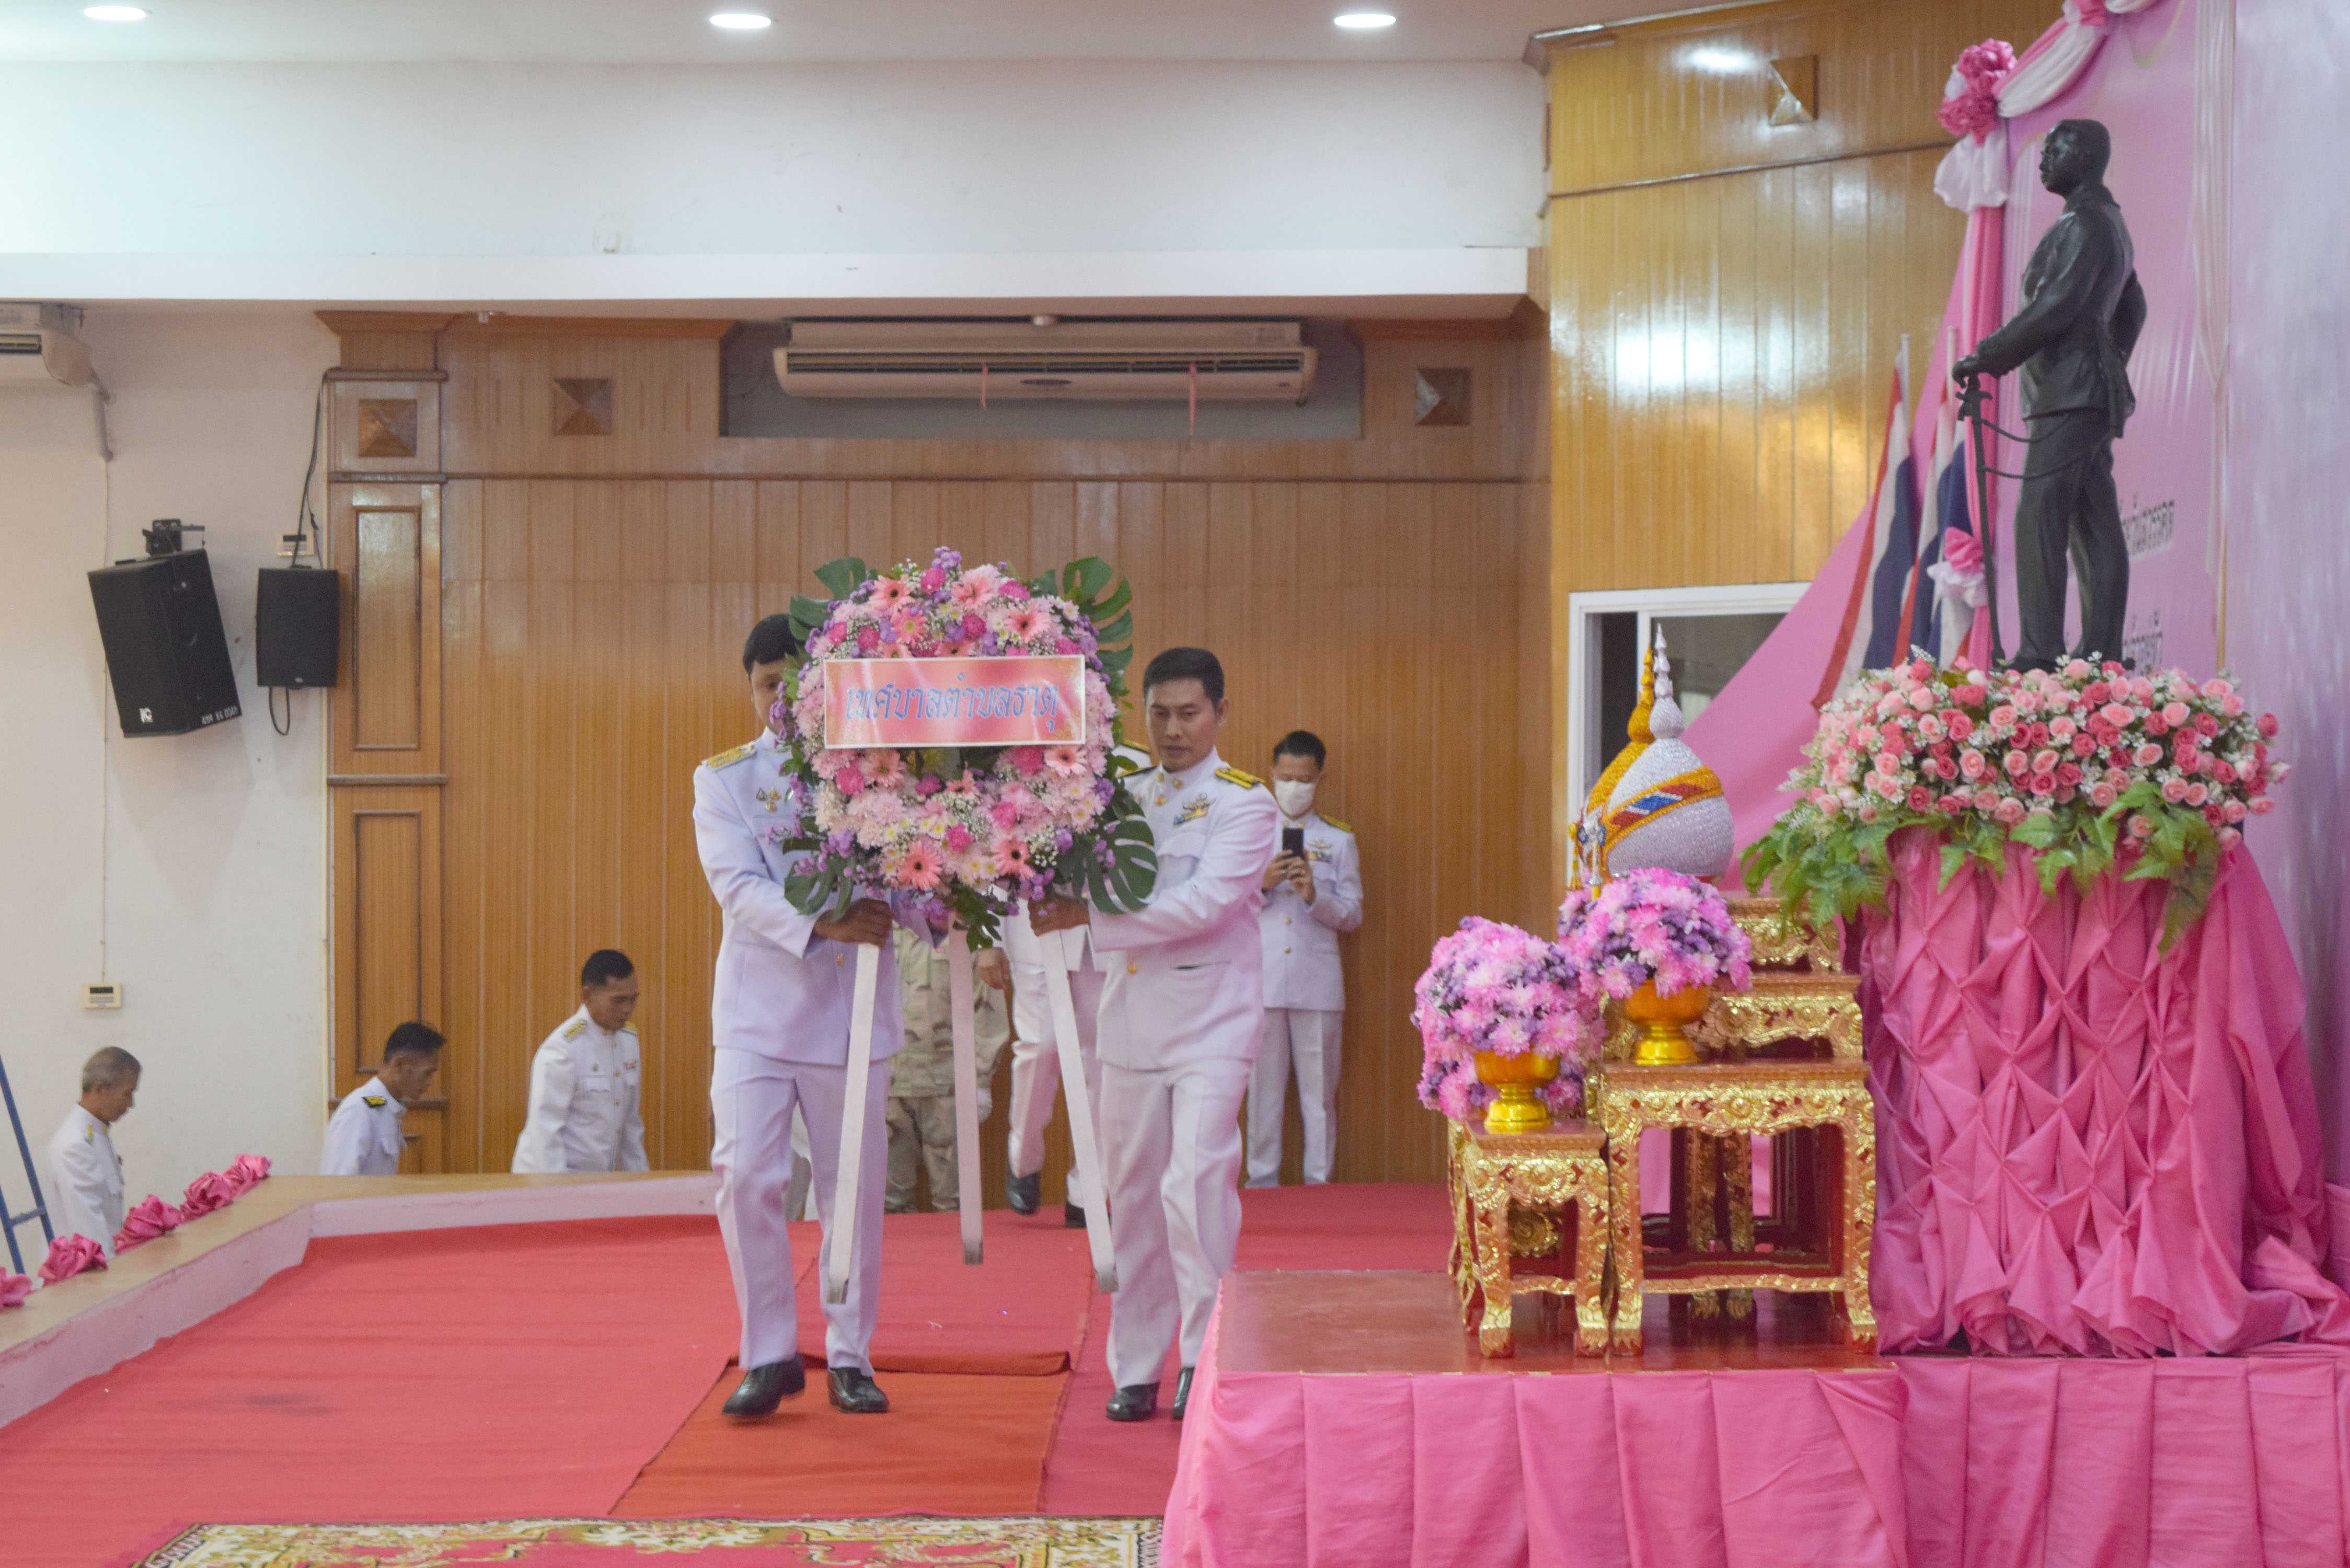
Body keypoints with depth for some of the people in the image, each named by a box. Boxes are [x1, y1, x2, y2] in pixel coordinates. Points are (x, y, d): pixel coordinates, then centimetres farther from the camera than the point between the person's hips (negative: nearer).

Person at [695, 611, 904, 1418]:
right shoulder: (724, 778, 6)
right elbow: (737, 887, -8)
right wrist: (819, 925, -25)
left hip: (849, 1009, 0)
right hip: (757, 1008, 0)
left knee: (854, 1185, 5)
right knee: (746, 1176, -8)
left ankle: (850, 1358, 19)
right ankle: (770, 1355, 7)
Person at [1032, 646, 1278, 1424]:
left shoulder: (1245, 803, -3)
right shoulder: (1122, 795, 11)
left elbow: (1204, 904, -16)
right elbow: (1083, 878, 9)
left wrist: (1089, 917, -20)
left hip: (1211, 1020, -4)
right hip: (1131, 1017, 4)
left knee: (1195, 1180, -17)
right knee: (1134, 1195, 8)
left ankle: (1206, 1351, -6)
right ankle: (1136, 1367, 17)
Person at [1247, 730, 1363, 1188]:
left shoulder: (1338, 840, 11)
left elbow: (1353, 914, 6)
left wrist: (1315, 895, -12)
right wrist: (1264, 884, -9)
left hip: (1318, 981, 0)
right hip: (1261, 978, 0)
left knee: (1319, 1086, 0)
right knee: (1263, 1084, 0)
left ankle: (1319, 1181, 5)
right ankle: (1262, 1179, 7)